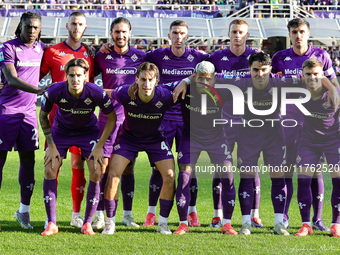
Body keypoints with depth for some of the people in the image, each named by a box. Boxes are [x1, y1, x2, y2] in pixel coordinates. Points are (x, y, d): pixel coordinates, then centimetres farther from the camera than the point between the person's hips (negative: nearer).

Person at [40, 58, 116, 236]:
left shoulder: (97, 93, -29)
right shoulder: (54, 92, -27)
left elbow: (111, 118, -12)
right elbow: (43, 116, -7)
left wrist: (99, 146, -14)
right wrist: (51, 145, -10)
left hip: (88, 132, 0)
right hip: (61, 131, 0)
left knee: (96, 173, -14)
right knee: (50, 170, -13)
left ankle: (87, 223, 0)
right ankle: (51, 223, -5)